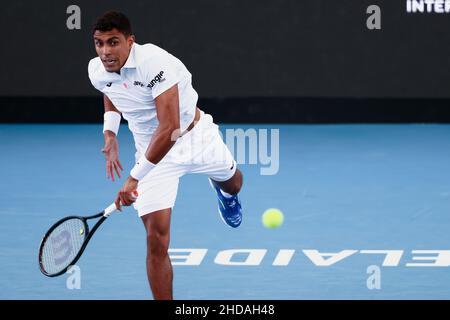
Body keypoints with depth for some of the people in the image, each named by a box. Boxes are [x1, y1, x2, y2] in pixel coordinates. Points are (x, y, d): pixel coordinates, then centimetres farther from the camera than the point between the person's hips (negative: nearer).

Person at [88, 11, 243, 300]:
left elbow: (169, 128, -41)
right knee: (157, 238, -12)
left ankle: (224, 192, 70)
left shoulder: (155, 62, -35)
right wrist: (110, 132, -2)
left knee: (232, 182, 30)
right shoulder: (97, 71, -15)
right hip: (151, 151, 2)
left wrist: (135, 177, -41)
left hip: (195, 134, -2)